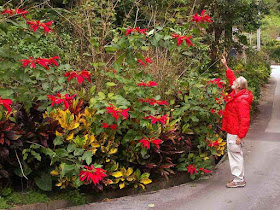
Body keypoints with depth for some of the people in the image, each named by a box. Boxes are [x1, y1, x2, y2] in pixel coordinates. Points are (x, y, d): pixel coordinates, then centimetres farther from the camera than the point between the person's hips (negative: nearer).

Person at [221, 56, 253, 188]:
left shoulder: (242, 101, -23)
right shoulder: (236, 94, 7)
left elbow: (245, 120, -25)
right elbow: (231, 79, 25)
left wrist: (240, 136, -25)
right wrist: (226, 67, 27)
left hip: (235, 133, -10)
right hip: (232, 131, 10)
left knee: (235, 154, -3)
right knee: (235, 154, 16)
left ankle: (239, 180, 6)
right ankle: (239, 178, 26)